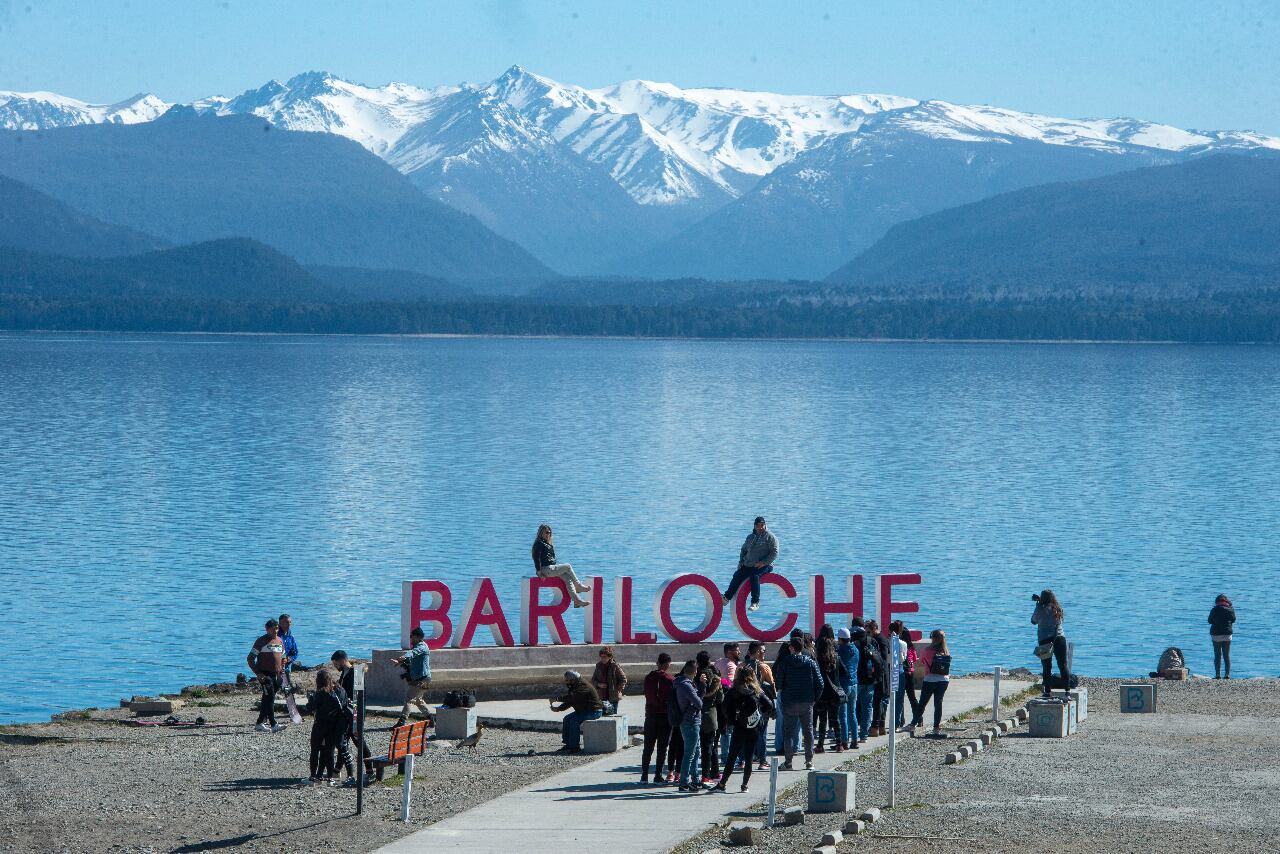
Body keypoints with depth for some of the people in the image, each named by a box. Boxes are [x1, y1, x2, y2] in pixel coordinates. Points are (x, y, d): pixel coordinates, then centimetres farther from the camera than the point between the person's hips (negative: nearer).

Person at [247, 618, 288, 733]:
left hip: (276, 675, 7)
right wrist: (257, 673, -15)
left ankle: (260, 723, 18)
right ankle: (273, 725, -19)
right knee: (269, 698, -15)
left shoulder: (280, 641, 14)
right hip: (265, 675, -7)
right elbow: (250, 658, -9)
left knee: (267, 699, 10)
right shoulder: (261, 641, -7)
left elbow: (282, 659, 27)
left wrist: (282, 671, 14)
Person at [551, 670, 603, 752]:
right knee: (567, 719, 0)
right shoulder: (574, 686, 10)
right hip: (584, 710, 10)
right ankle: (568, 744, 3)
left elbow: (572, 697, -35)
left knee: (574, 720, -25)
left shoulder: (582, 686, -22)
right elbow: (569, 702, 10)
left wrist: (557, 699, -34)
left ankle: (575, 747, -21)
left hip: (594, 711, -10)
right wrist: (558, 708, -5)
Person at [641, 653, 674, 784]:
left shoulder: (648, 678, 2)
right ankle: (658, 775, -1)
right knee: (662, 747, 2)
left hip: (650, 715, 3)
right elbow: (673, 698, -7)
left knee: (648, 747, 10)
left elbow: (647, 694, 7)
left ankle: (644, 774, 6)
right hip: (664, 715, -3)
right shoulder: (669, 679, -10)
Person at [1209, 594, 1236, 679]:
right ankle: (1227, 675, 3)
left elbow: (1210, 621, 3)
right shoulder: (1230, 609, -2)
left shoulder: (1214, 610, -7)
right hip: (1227, 634, 2)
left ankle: (1218, 675, -5)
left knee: (1217, 656, 1)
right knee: (1227, 656, 7)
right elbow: (1233, 620, 13)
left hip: (1216, 634, -2)